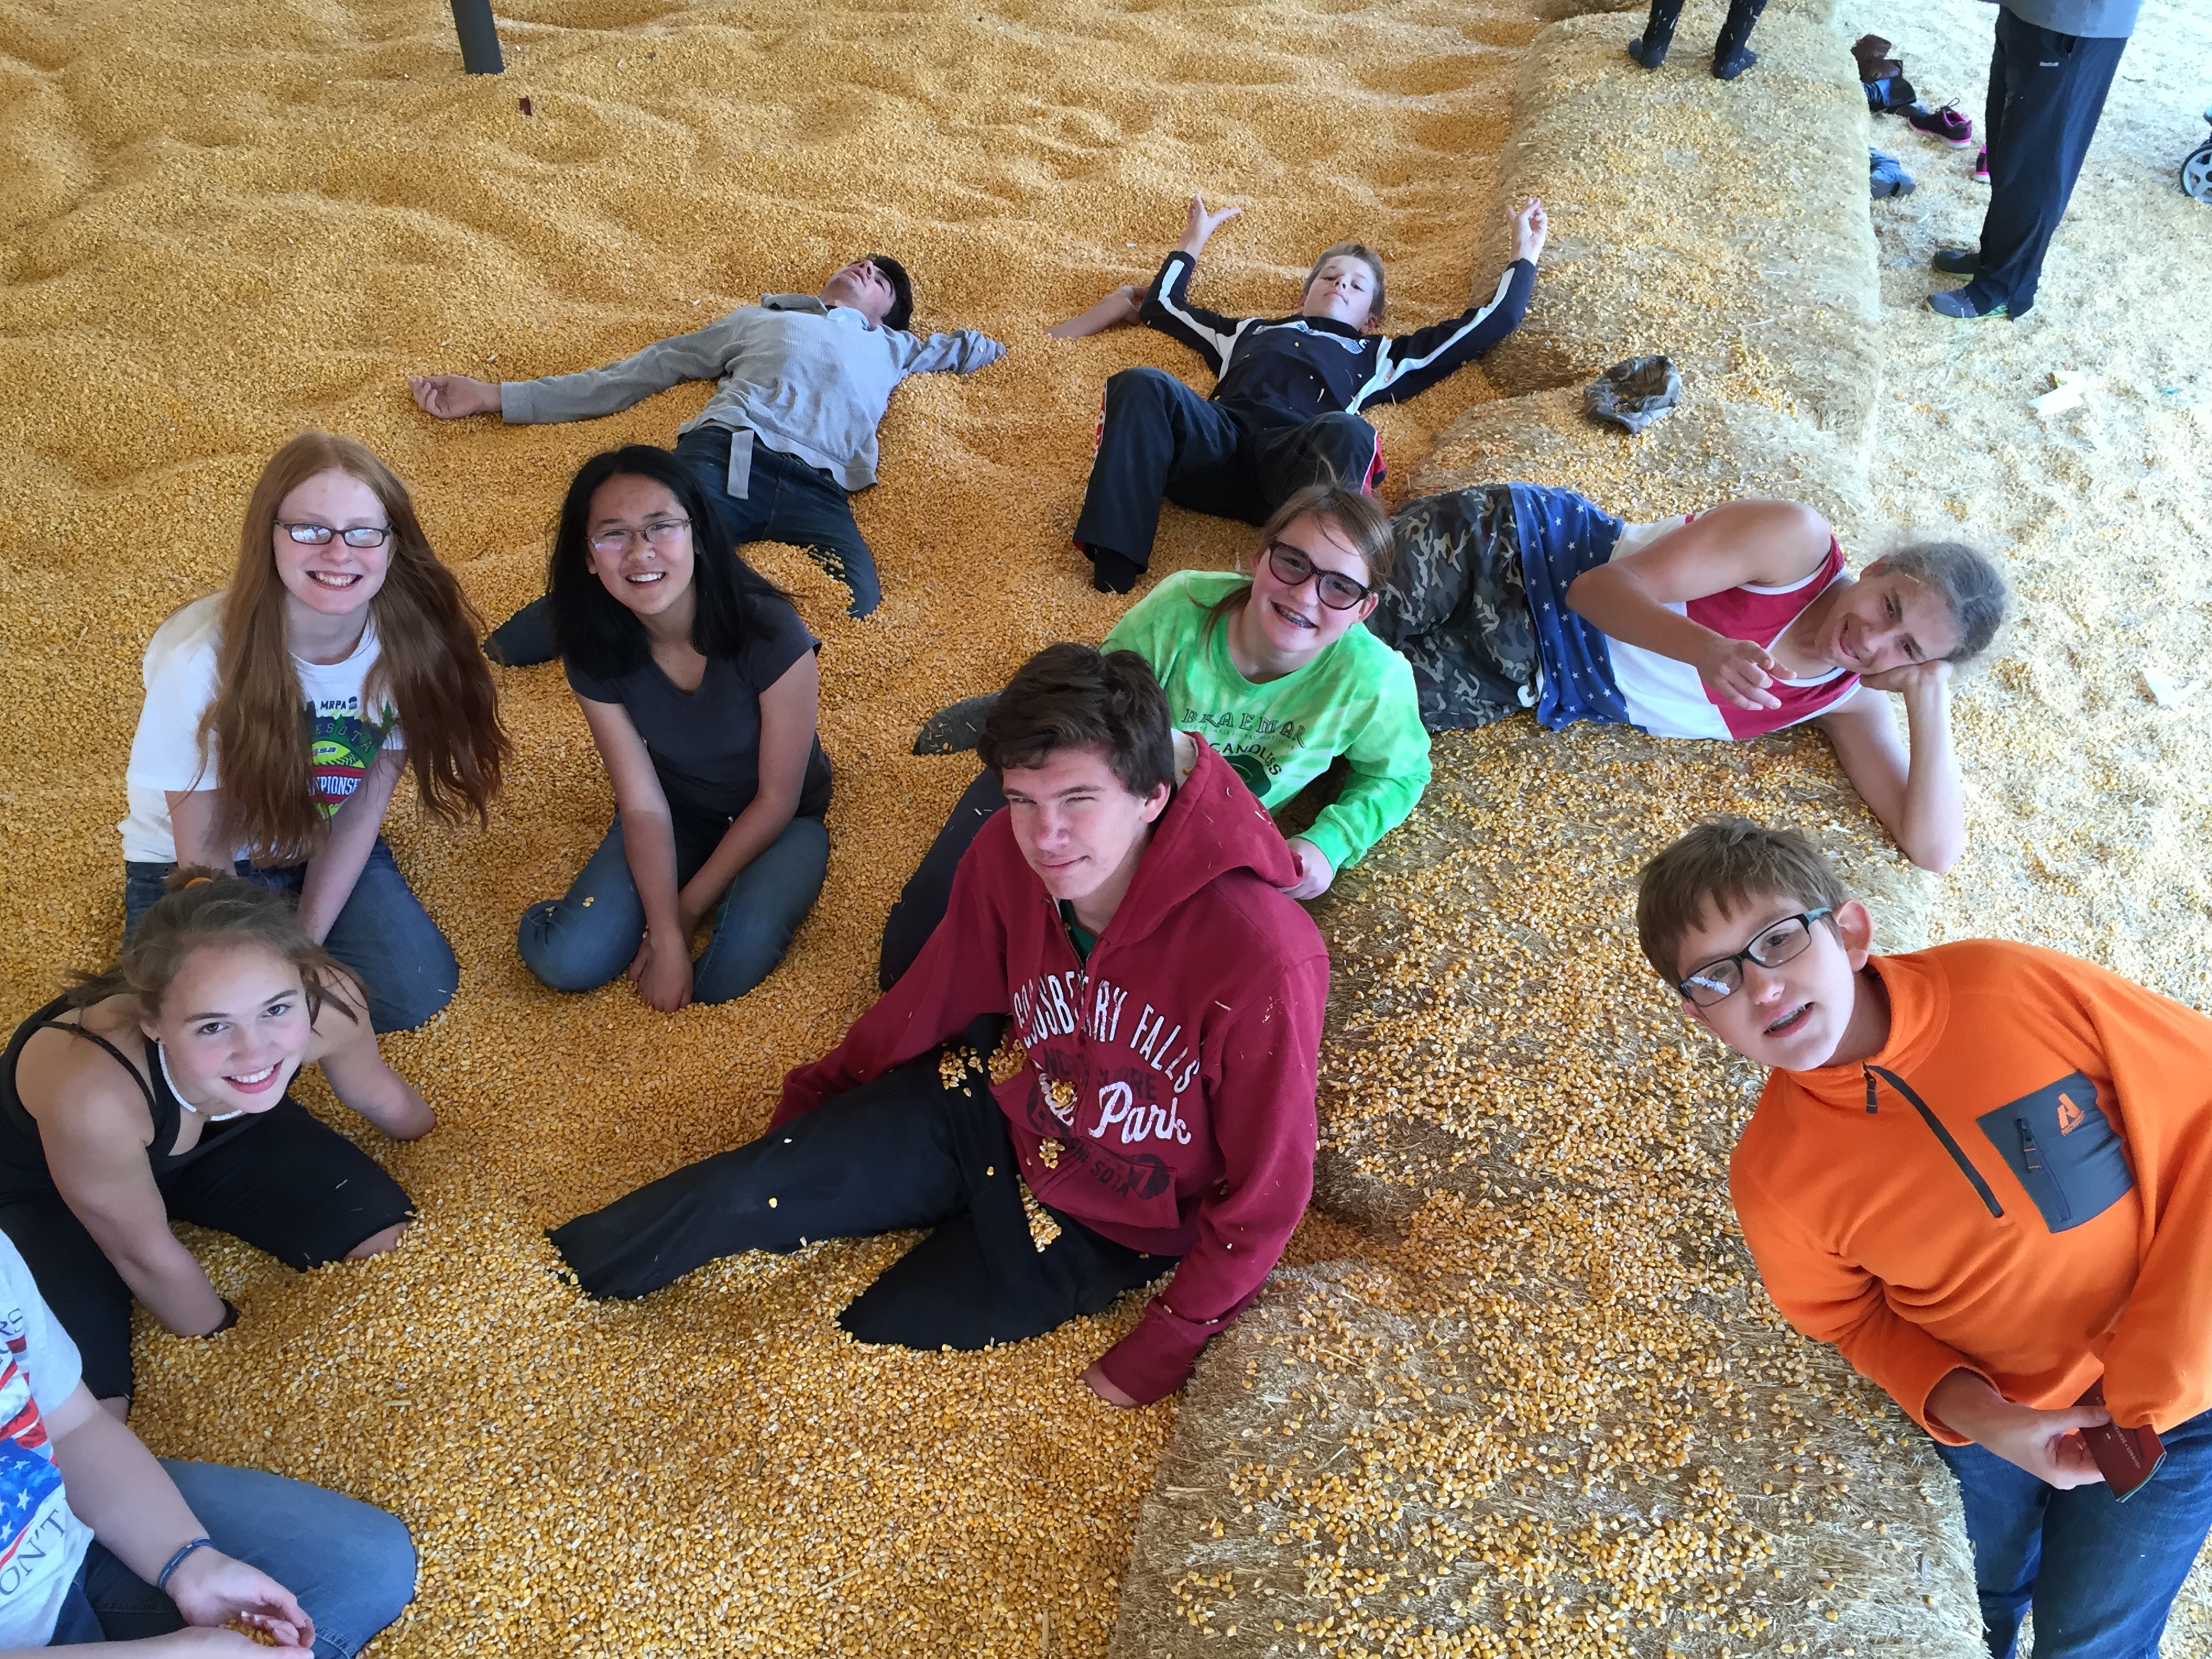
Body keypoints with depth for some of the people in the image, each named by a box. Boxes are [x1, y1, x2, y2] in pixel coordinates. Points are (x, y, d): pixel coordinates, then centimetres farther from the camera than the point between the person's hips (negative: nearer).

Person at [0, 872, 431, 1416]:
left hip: (212, 1140, 4)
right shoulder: (90, 1094, -44)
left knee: (393, 1244, -1)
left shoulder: (327, 1003, -33)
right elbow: (145, 1252, -24)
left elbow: (380, 1095, -7)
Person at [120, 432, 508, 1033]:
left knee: (418, 993, -17)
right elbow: (203, 853, -19)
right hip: (188, 870, -2)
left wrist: (304, 944, -11)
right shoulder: (199, 658, -30)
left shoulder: (411, 639, -20)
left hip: (328, 856, 3)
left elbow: (365, 806, -9)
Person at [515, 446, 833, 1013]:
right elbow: (643, 806, -15)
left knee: (730, 969, -31)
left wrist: (686, 910, -16)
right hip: (675, 814, 3)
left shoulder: (770, 634, -31)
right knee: (564, 961, -16)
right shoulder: (596, 651, -18)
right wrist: (667, 938, -23)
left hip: (775, 819, -3)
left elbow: (777, 800, -20)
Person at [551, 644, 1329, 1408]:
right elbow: (938, 999, 2)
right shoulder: (1007, 857, -19)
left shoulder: (1263, 961, -34)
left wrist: (1153, 1359, -15)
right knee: (744, 1189, -12)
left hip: (1106, 1223, -3)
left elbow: (1265, 1196, -20)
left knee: (867, 1341, -11)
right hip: (995, 1101, 3)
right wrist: (818, 1099, 16)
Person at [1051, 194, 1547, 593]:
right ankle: (1113, 567, -41)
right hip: (1216, 441, 2)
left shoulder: (1378, 357, 39)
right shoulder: (1251, 332, 45)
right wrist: (1194, 242, 62)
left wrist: (1525, 253, 45)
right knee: (1143, 386, -30)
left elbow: (1492, 322, 41)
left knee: (1348, 433, -37)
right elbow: (1162, 304, 54)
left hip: (1292, 457, -1)